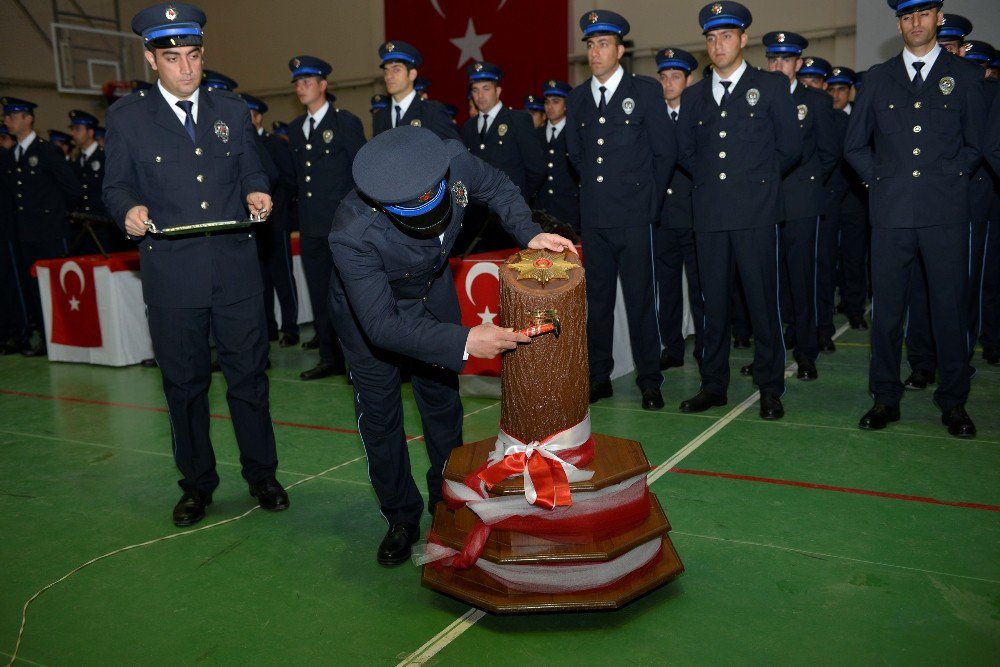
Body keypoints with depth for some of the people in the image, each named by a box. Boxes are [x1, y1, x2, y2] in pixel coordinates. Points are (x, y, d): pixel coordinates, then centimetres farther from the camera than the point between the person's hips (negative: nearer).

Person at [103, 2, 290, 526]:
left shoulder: (232, 110, 11)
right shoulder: (126, 116, 4)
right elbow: (116, 186, 5)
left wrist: (257, 193, -8)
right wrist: (129, 210, -17)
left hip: (236, 267, 1)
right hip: (170, 273, -1)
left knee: (248, 374, 6)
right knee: (184, 383, 9)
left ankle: (261, 474, 23)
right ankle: (197, 483, 25)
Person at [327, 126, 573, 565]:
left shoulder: (455, 162, -33)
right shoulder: (352, 233, -43)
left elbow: (498, 189, -9)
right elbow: (382, 325, -41)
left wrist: (529, 233, -26)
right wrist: (464, 342, -49)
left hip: (433, 292, 4)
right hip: (370, 306, -3)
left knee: (443, 400, 15)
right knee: (379, 414, 5)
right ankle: (402, 518, 27)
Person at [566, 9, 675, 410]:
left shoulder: (646, 90, 0)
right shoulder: (577, 99, 12)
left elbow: (666, 152, 2)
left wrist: (647, 199, 5)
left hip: (634, 216, -4)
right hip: (593, 217, 4)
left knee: (640, 301, 0)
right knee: (596, 299, 8)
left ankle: (649, 382, 9)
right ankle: (599, 377, 18)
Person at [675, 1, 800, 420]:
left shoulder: (771, 87, 5)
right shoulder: (693, 96, 15)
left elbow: (790, 147, 7)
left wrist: (759, 178, 12)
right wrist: (710, 180, 13)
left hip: (755, 212, -3)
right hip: (709, 214, 3)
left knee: (762, 301, 0)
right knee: (714, 303, 6)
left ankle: (770, 388, 10)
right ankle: (714, 385, 15)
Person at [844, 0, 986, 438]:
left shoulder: (964, 76, 10)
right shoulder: (878, 78, 12)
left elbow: (975, 145, 13)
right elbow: (854, 145, 15)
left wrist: (948, 181, 6)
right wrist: (881, 181, 8)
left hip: (945, 212, -1)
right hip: (891, 211, 1)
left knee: (950, 307, 1)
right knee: (886, 307, 3)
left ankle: (953, 402, 12)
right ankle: (885, 398, 12)